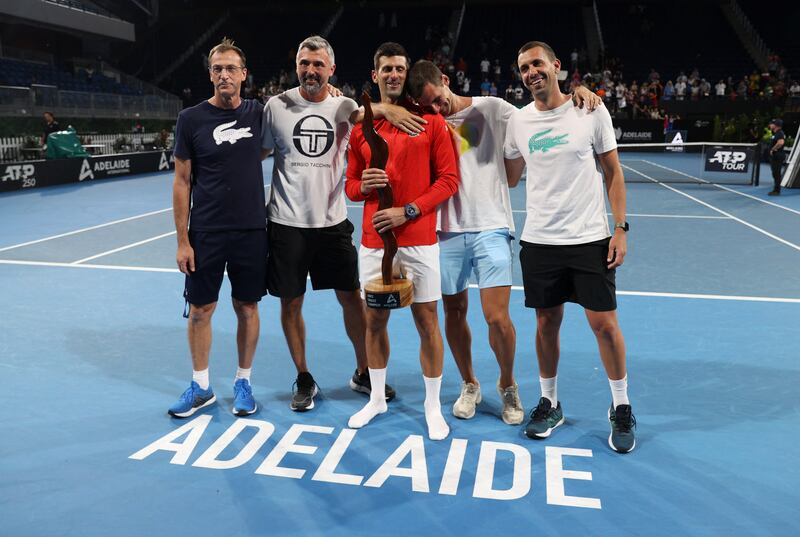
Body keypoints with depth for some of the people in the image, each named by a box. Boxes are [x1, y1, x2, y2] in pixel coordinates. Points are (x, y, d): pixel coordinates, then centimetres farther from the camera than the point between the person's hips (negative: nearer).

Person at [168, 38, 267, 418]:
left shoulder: (258, 113, 2)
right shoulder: (191, 119, -3)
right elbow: (182, 182, -2)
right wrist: (182, 240, -5)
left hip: (252, 231, 1)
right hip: (205, 233, -1)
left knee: (247, 308, 9)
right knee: (200, 309, 6)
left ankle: (243, 382, 26)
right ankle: (201, 387, 24)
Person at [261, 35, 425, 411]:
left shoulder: (343, 106, 2)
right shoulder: (277, 106, -1)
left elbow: (363, 114, -19)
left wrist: (388, 109, -40)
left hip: (332, 222, 1)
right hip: (287, 223, -1)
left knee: (352, 296, 8)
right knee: (291, 304, 7)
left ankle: (363, 373, 27)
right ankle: (304, 380, 26)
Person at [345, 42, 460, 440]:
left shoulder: (431, 121, -1)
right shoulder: (361, 128, 9)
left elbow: (449, 179, -5)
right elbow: (350, 186, 14)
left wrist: (408, 211, -15)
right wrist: (363, 185, -10)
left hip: (419, 241, -3)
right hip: (373, 242, 3)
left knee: (427, 321, 3)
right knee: (374, 320, 11)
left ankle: (433, 407, 19)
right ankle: (377, 399, 30)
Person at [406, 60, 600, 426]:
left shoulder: (491, 109, 1)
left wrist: (576, 92, -13)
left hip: (490, 228, -3)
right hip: (446, 231, 3)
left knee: (497, 317, -7)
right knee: (454, 312, 10)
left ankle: (507, 385, 20)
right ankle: (469, 385, 32)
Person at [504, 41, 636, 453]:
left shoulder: (591, 111, -3)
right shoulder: (518, 121, 4)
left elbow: (613, 172, 1)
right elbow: (510, 178, 15)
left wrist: (621, 228, -5)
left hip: (591, 238, -2)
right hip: (539, 241, 2)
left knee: (604, 323, 0)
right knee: (547, 322, 9)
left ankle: (621, 408, 20)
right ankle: (549, 403, 26)